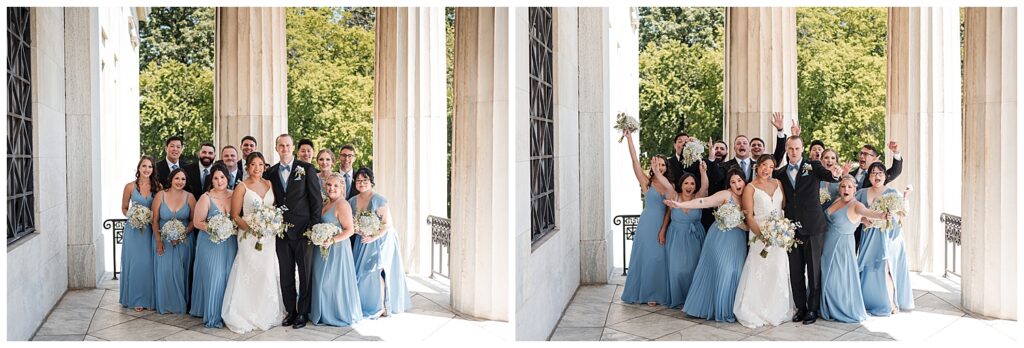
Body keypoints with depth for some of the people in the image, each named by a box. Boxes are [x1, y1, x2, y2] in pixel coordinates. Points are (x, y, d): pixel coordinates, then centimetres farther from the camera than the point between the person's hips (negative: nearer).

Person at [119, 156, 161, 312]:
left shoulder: (158, 187, 1)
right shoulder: (130, 186, 0)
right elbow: (124, 208, 8)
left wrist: (152, 218, -11)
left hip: (151, 230, 1)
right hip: (133, 230, 0)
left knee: (149, 263, 2)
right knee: (134, 263, 2)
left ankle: (149, 298, 13)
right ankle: (136, 299, 12)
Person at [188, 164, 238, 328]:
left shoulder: (234, 195, 4)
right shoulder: (206, 198, -8)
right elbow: (197, 222, -6)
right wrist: (211, 227, -21)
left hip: (230, 243, 4)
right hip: (210, 243, -4)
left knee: (228, 276, 5)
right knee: (213, 277, -5)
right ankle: (212, 316, 6)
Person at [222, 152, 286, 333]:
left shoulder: (269, 184, 9)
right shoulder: (242, 187, -4)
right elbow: (235, 215, -5)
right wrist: (251, 228, -19)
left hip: (269, 236, 4)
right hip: (249, 237, -4)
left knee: (268, 274, 7)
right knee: (249, 275, -5)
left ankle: (267, 314, 19)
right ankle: (246, 315, 5)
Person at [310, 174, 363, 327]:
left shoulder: (342, 204, -16)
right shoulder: (326, 203, 12)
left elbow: (350, 230, -18)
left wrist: (333, 240, -25)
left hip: (337, 249, -9)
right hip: (324, 249, 9)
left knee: (334, 281, 0)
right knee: (323, 281, 14)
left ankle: (340, 314, 14)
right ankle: (325, 313, 27)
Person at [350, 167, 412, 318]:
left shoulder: (379, 200, -13)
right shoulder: (352, 201, 4)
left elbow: (387, 224, -14)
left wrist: (373, 237, -21)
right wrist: (358, 230, -10)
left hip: (380, 241, -6)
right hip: (362, 243, 6)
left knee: (375, 271, -12)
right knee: (361, 272, 1)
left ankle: (382, 307, 1)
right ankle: (364, 306, 15)